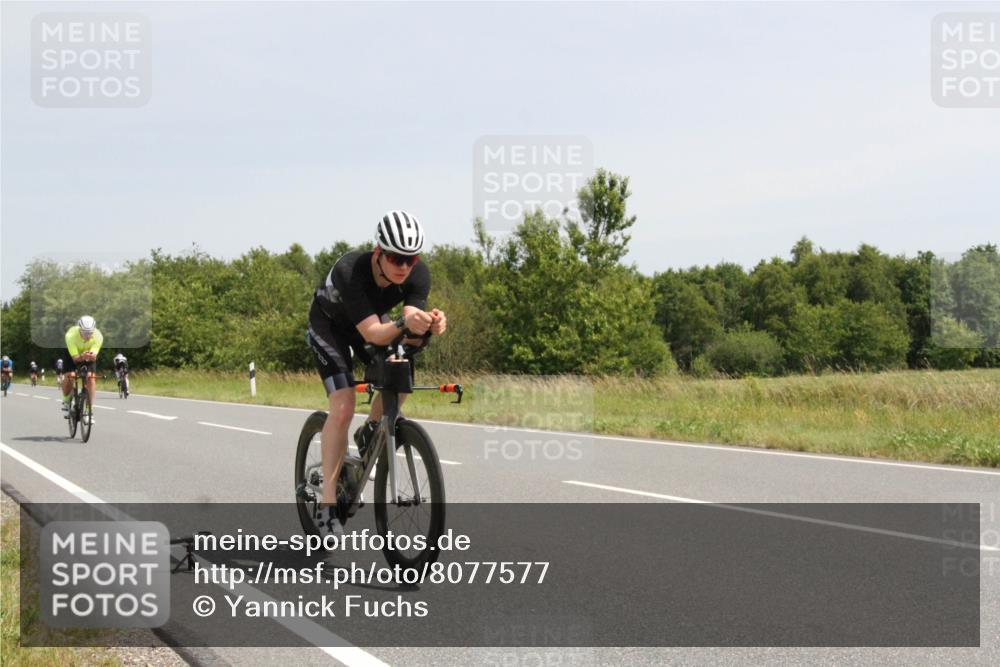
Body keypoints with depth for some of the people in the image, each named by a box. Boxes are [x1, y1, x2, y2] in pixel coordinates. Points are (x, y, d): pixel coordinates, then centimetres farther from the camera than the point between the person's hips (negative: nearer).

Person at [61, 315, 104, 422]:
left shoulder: (98, 336, -33)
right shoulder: (71, 335, -37)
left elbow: (94, 357, -39)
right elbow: (75, 358, -39)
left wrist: (91, 356, -63)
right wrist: (82, 357, -61)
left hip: (89, 356, 1)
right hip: (73, 355, -1)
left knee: (91, 378, -19)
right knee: (69, 376, -22)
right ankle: (66, 402, 6)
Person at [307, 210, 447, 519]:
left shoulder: (419, 274, -27)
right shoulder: (349, 271, -40)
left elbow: (410, 334, -33)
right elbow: (372, 333, -45)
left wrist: (429, 324, -56)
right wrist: (404, 324, -64)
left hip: (372, 319, 5)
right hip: (329, 324, -4)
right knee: (343, 408, -18)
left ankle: (369, 434, 8)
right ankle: (329, 500, -13)